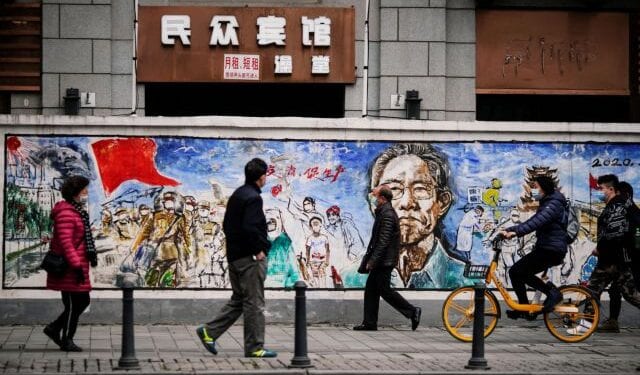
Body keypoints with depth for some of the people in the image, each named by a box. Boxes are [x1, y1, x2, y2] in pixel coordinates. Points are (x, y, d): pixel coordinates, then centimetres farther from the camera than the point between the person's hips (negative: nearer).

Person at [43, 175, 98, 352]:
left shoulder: (78, 211, 15)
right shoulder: (66, 213, -18)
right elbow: (65, 242, -24)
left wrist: (91, 255, 23)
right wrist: (77, 266, -25)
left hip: (77, 265, 10)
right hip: (69, 268, -10)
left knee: (83, 301, 13)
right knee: (73, 304, -2)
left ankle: (54, 328, 20)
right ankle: (66, 340, 9)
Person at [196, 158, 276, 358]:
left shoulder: (237, 195, 14)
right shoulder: (253, 198, -16)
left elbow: (226, 225, 18)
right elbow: (249, 228, -25)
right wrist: (258, 250, -16)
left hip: (235, 256, 9)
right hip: (250, 258, -9)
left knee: (238, 300, 18)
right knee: (254, 303, -2)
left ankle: (209, 332, 14)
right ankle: (254, 347, 3)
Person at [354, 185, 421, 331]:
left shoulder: (387, 215, -18)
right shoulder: (383, 212, 15)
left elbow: (383, 241, -23)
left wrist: (372, 261, -21)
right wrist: (369, 260, 19)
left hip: (384, 262, -10)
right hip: (380, 262, 10)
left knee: (385, 290, -5)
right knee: (371, 290, 9)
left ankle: (412, 311, 1)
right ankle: (369, 323, 11)